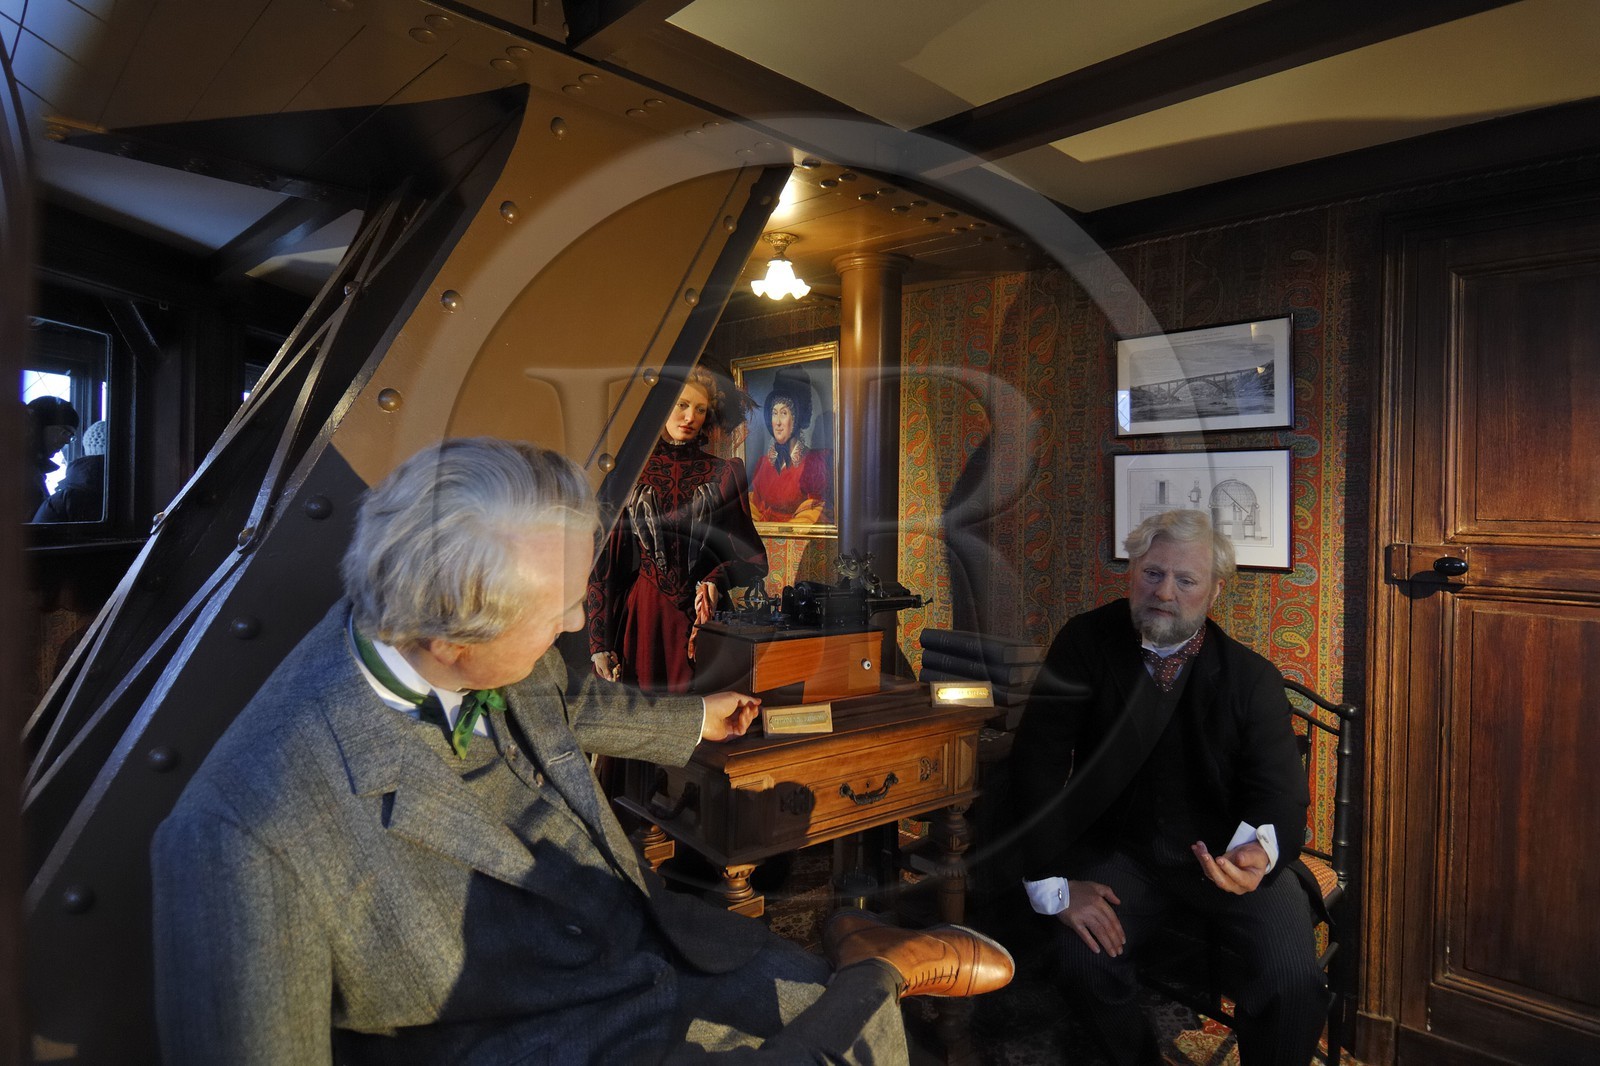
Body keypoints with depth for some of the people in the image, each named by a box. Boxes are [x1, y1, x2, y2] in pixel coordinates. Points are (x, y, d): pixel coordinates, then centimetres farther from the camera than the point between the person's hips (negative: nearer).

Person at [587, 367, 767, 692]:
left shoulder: (724, 474, 5)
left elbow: (751, 555, 3)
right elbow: (603, 559, 2)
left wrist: (715, 580, -19)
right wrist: (599, 644, -4)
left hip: (704, 614, 0)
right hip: (643, 613, 0)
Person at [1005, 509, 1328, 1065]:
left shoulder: (1252, 677, -8)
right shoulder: (1085, 643, -10)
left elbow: (1281, 793, -11)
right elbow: (1038, 762, -12)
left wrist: (1261, 852, -36)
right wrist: (1053, 884, -17)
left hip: (1226, 852, 1)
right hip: (1122, 848, 0)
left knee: (1293, 978, -22)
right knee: (1084, 957, -22)